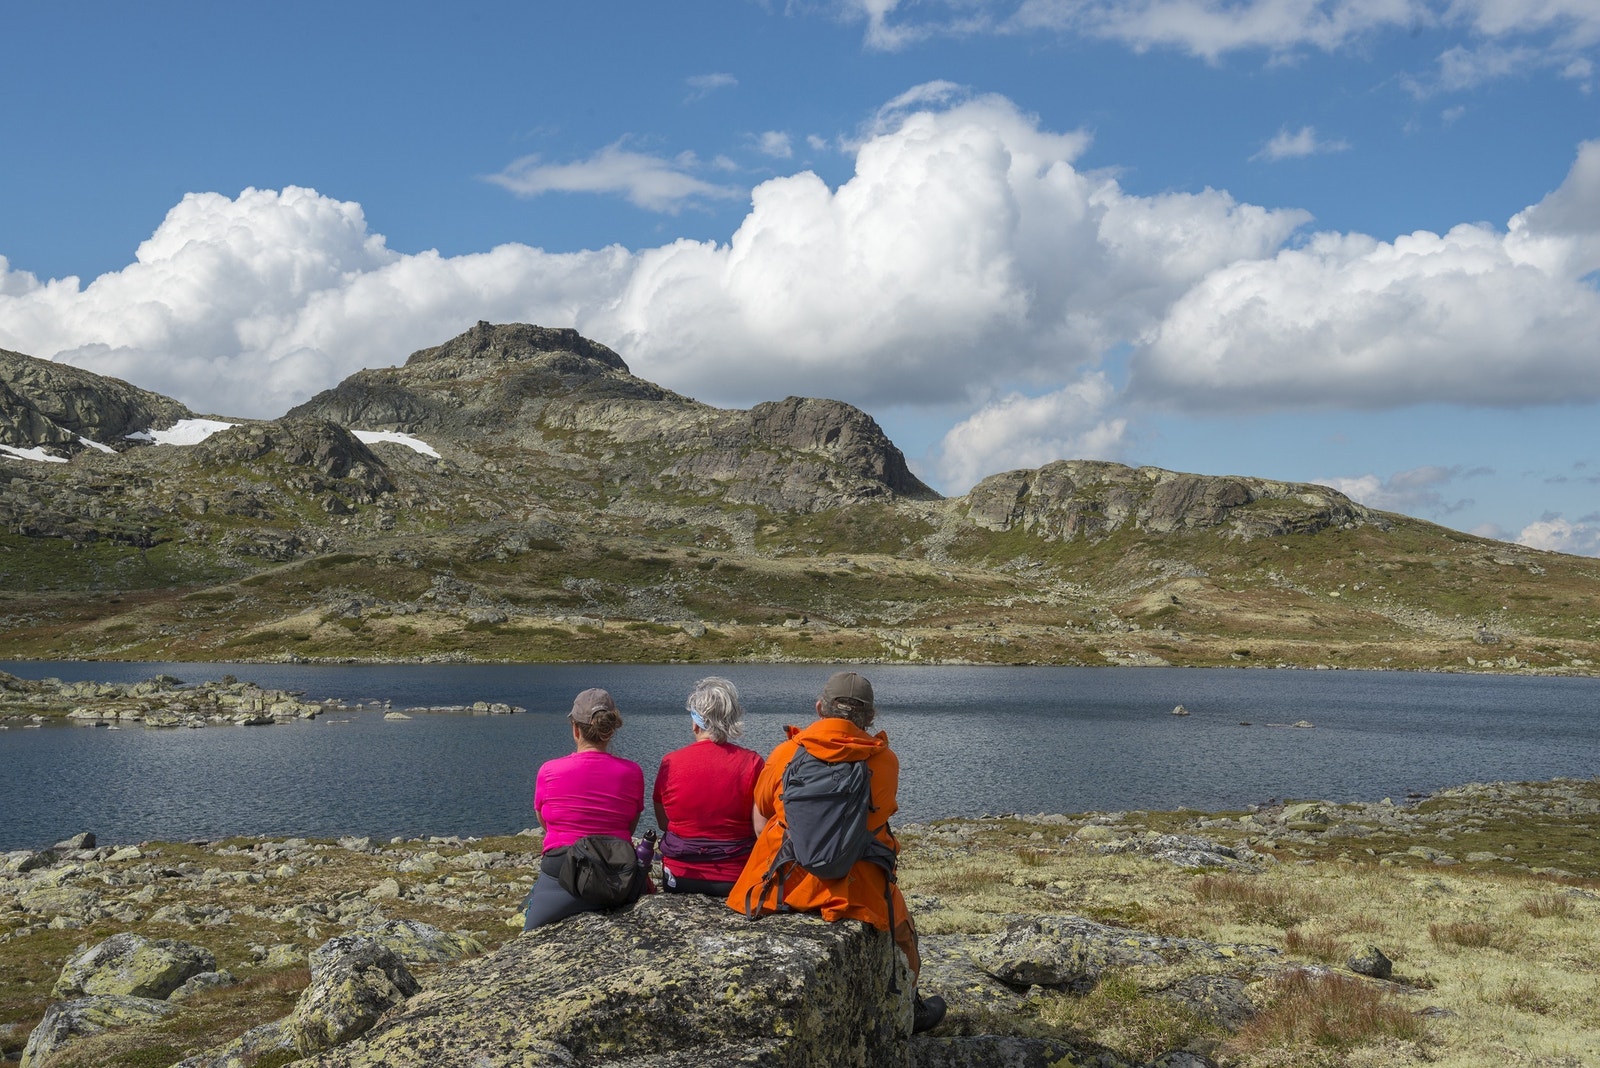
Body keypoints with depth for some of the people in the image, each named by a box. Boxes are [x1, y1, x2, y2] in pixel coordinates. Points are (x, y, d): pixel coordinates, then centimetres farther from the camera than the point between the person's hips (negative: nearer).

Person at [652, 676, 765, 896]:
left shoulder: (670, 763, -4)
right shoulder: (752, 763, -8)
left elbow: (663, 824, 7)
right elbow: (761, 828, -8)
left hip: (679, 879, 1)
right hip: (736, 880, -1)